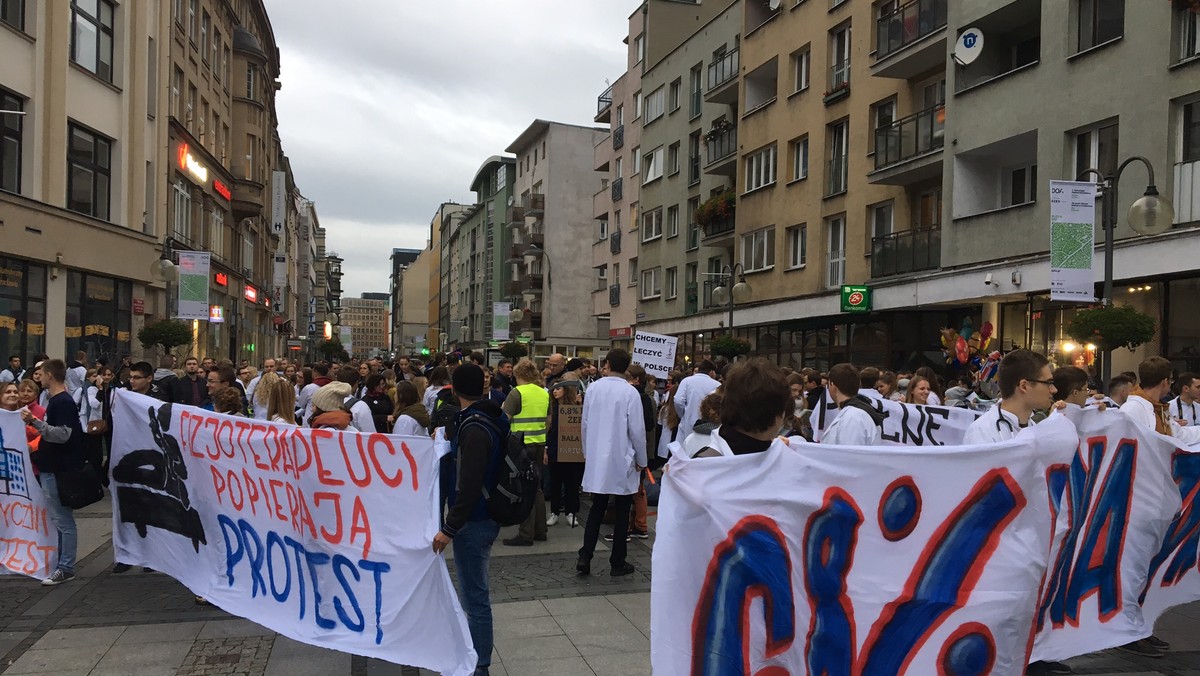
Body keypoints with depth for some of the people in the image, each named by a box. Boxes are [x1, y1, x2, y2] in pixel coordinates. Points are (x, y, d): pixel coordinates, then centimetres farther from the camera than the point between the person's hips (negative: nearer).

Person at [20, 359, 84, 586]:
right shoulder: (56, 401, 13)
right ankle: (61, 563, 22)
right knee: (59, 518, 15)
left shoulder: (63, 402, -17)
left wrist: (34, 422, -25)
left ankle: (66, 568, 2)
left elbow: (62, 434, -25)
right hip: (52, 467, 10)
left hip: (59, 469, -10)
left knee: (63, 519, -4)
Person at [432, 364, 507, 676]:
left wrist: (449, 528, -22)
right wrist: (451, 435, 11)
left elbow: (469, 485, -25)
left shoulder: (474, 428, -21)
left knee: (474, 597, -2)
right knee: (474, 591, 20)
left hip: (475, 520, -10)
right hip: (486, 514, 10)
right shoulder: (490, 418, 8)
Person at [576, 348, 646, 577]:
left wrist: (587, 451, 19)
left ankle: (585, 557, 7)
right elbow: (637, 430, -11)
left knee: (597, 509, 15)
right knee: (622, 512, 9)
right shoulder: (630, 392, -14)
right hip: (622, 461, -3)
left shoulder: (593, 388, -2)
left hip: (596, 460, 4)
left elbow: (585, 423, 6)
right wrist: (641, 460, 2)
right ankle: (618, 563, 15)